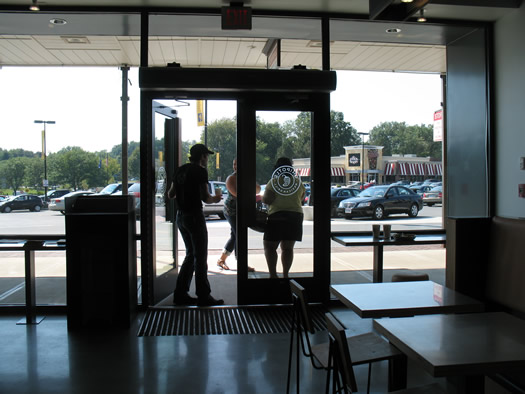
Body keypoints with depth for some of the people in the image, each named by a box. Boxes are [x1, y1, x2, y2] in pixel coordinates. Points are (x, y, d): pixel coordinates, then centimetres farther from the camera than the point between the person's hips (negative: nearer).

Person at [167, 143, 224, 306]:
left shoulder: (180, 170, 12)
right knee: (200, 256, 0)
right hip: (195, 215, -8)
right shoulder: (200, 171, -11)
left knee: (191, 255, 17)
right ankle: (203, 296, 6)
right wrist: (214, 199, 4)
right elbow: (205, 197, -16)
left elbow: (171, 194, 17)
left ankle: (180, 294, 18)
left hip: (180, 216, 8)